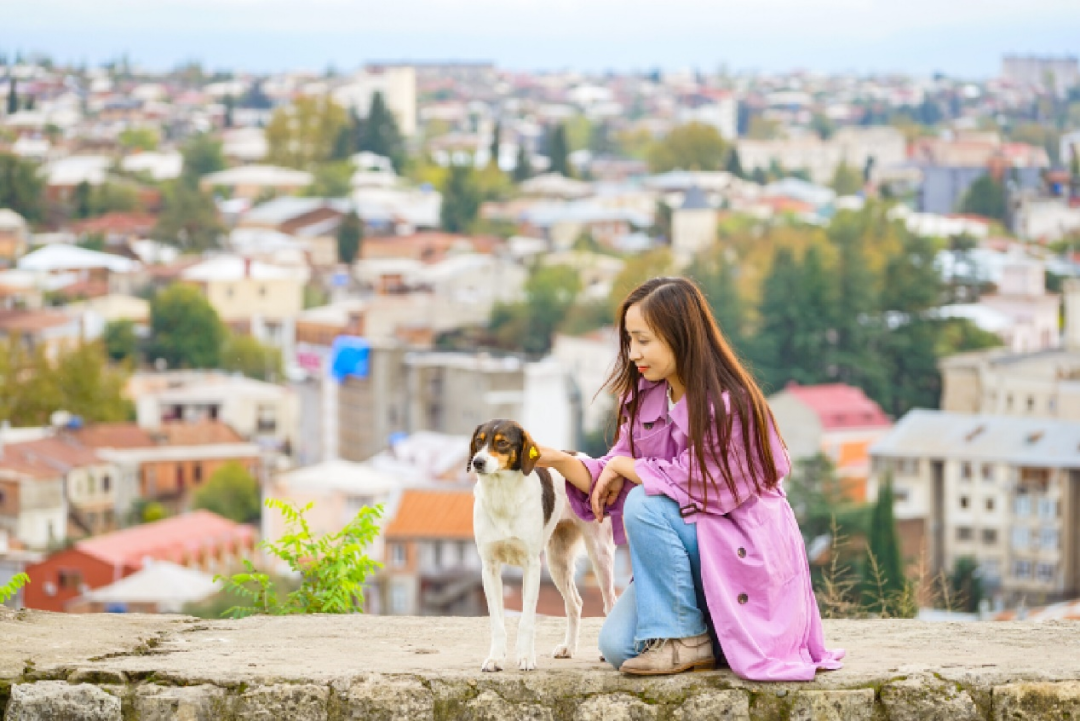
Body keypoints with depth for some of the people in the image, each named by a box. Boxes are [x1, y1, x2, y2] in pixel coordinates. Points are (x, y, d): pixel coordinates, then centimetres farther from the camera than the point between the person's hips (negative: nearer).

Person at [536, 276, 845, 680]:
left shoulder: (725, 403, -19)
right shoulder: (646, 398, 4)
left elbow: (690, 484, -23)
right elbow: (610, 486, 5)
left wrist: (622, 466, -10)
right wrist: (558, 461, -12)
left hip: (739, 551, -7)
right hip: (686, 551, 7)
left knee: (645, 504, -30)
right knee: (617, 646, -13)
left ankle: (685, 638, -18)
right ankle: (711, 635, 13)